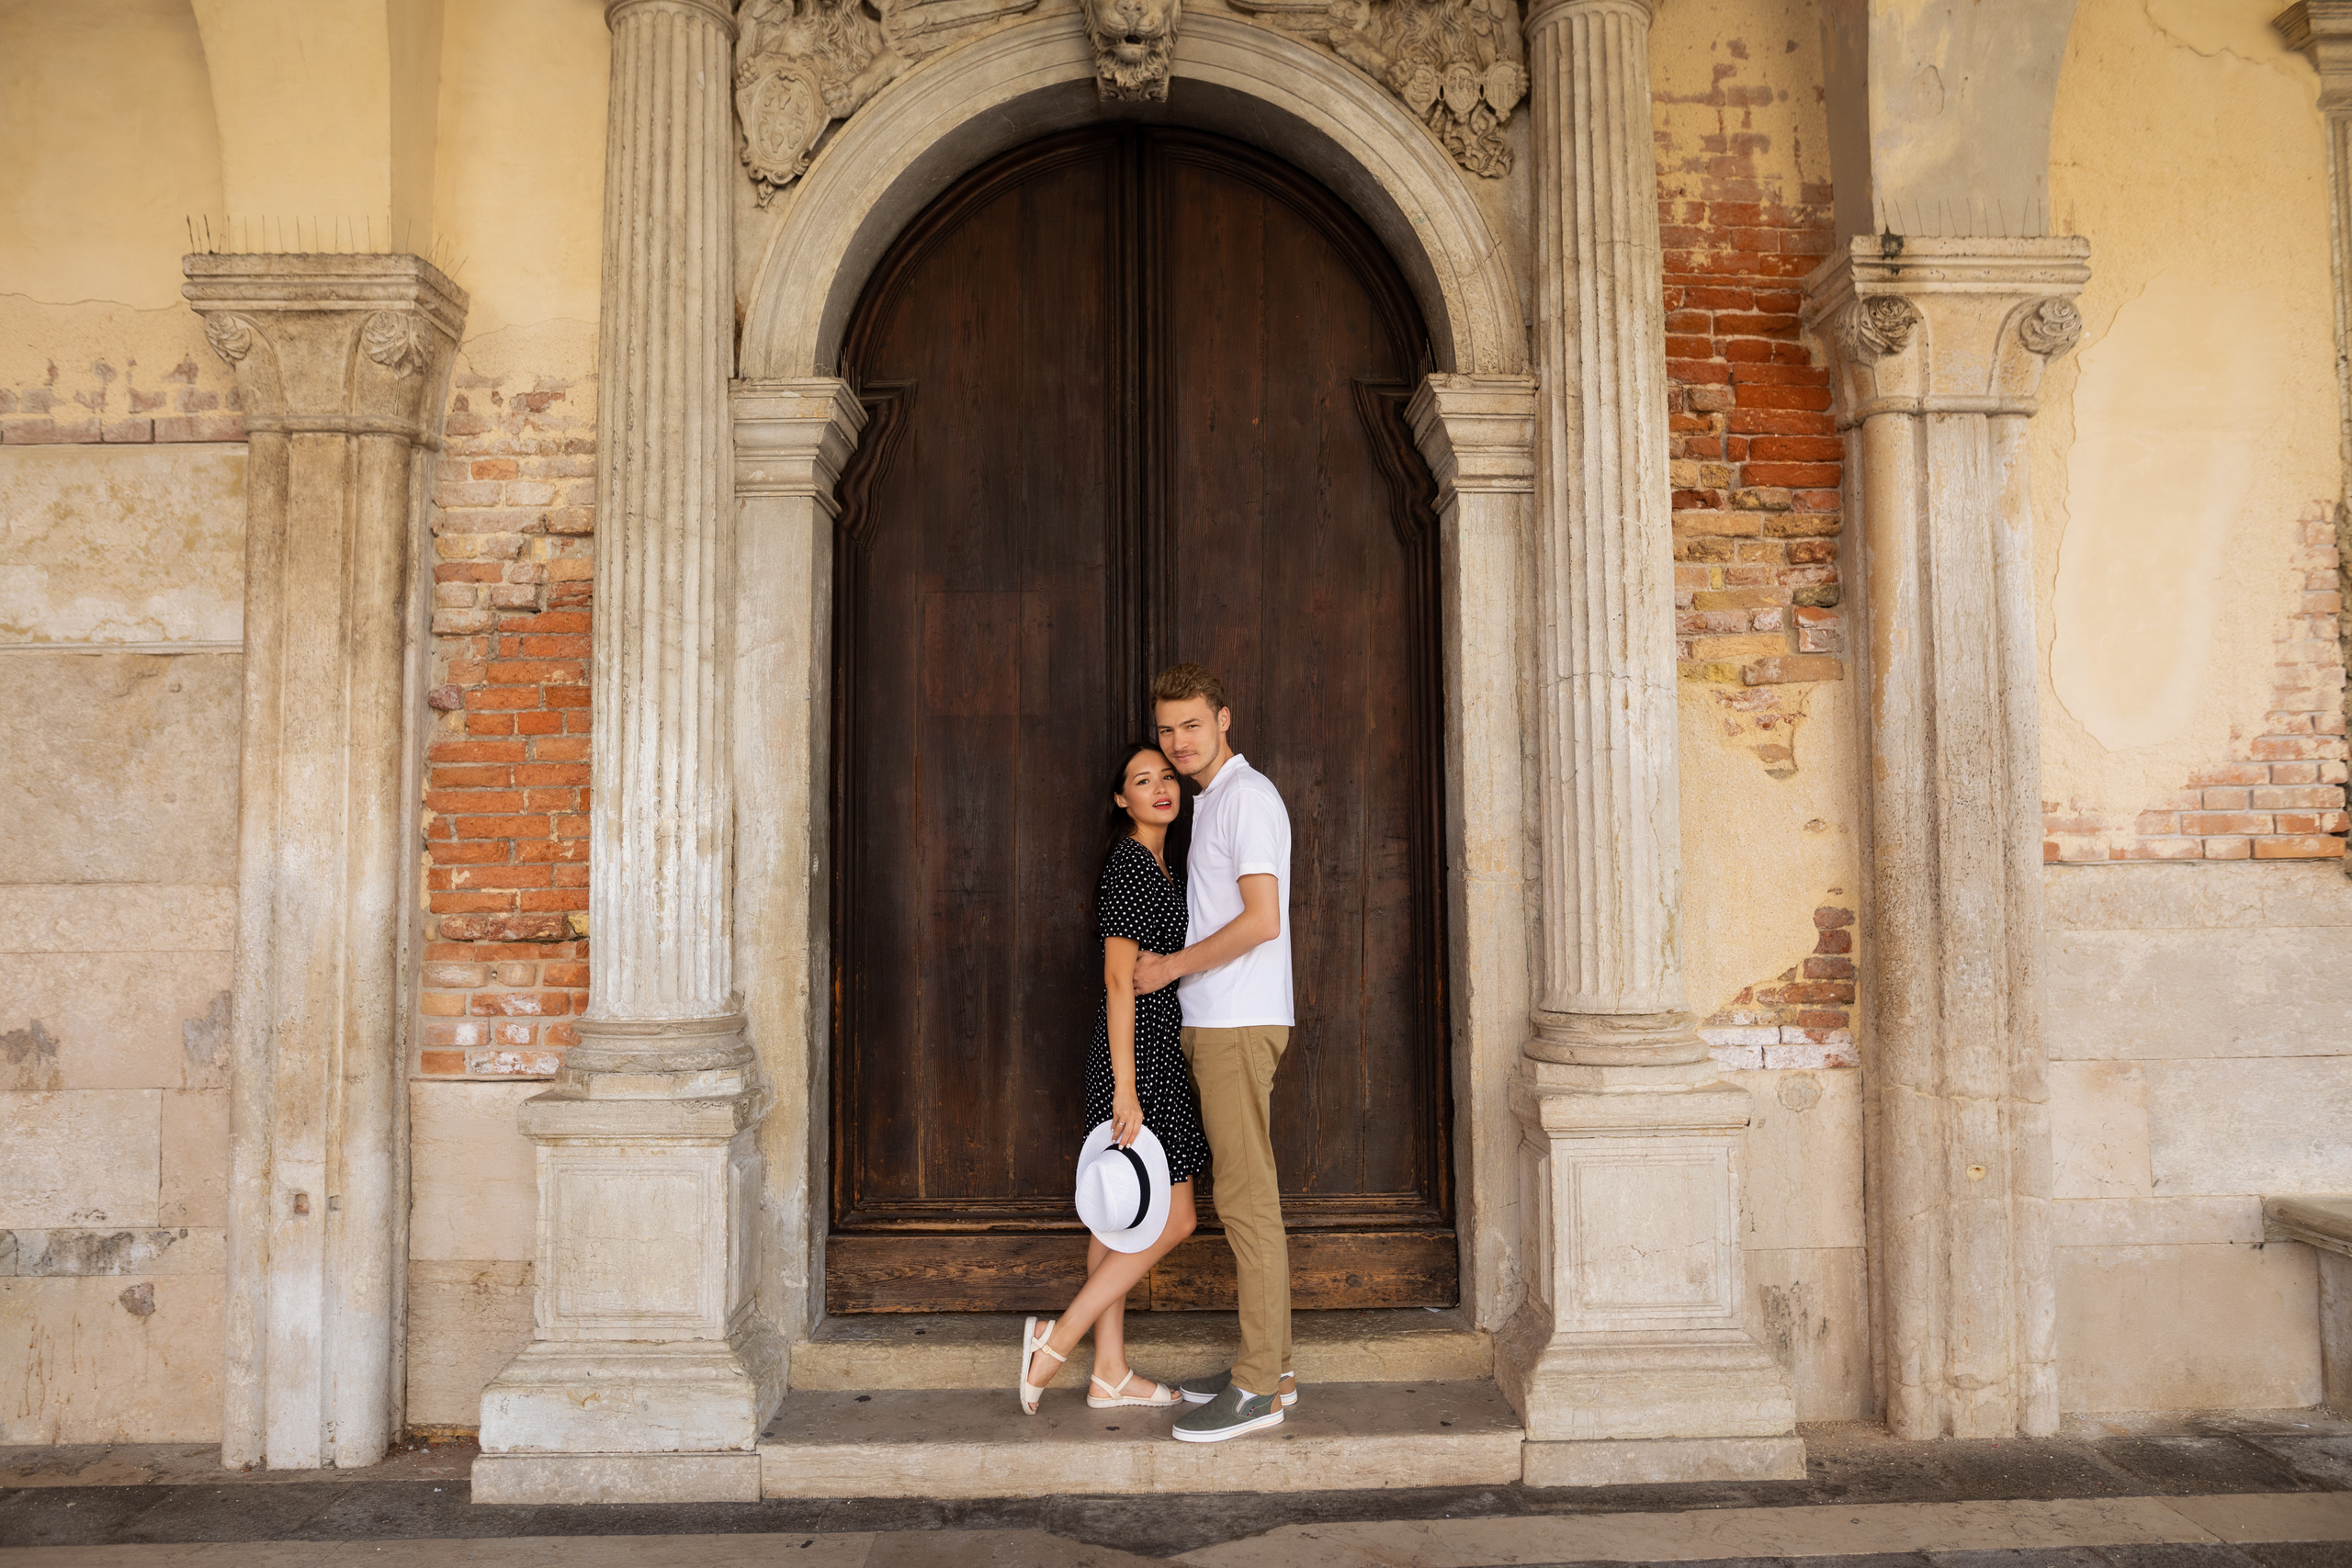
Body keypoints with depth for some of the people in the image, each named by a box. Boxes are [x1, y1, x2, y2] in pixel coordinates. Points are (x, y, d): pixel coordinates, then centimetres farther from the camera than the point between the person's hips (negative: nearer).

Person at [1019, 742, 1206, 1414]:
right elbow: (1119, 981, -19)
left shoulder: (1153, 865, 16)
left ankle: (1110, 1374, 18)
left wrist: (1184, 1074, 22)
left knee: (1120, 1220, 11)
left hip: (1154, 1053, 10)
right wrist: (1126, 1089, -21)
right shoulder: (1130, 862, -14)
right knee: (1173, 1220, -6)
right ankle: (1059, 1339, 2)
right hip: (1139, 1056, -10)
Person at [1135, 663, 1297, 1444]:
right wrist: (1171, 966, 15)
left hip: (1237, 1025, -10)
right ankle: (1268, 1364, 20)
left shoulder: (1247, 796, -11)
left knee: (1247, 1201, -7)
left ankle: (1259, 1387, -1)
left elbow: (1262, 920, -20)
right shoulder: (1214, 801, 19)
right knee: (1247, 1197, 12)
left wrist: (1171, 967, -12)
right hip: (1218, 1024, 10)